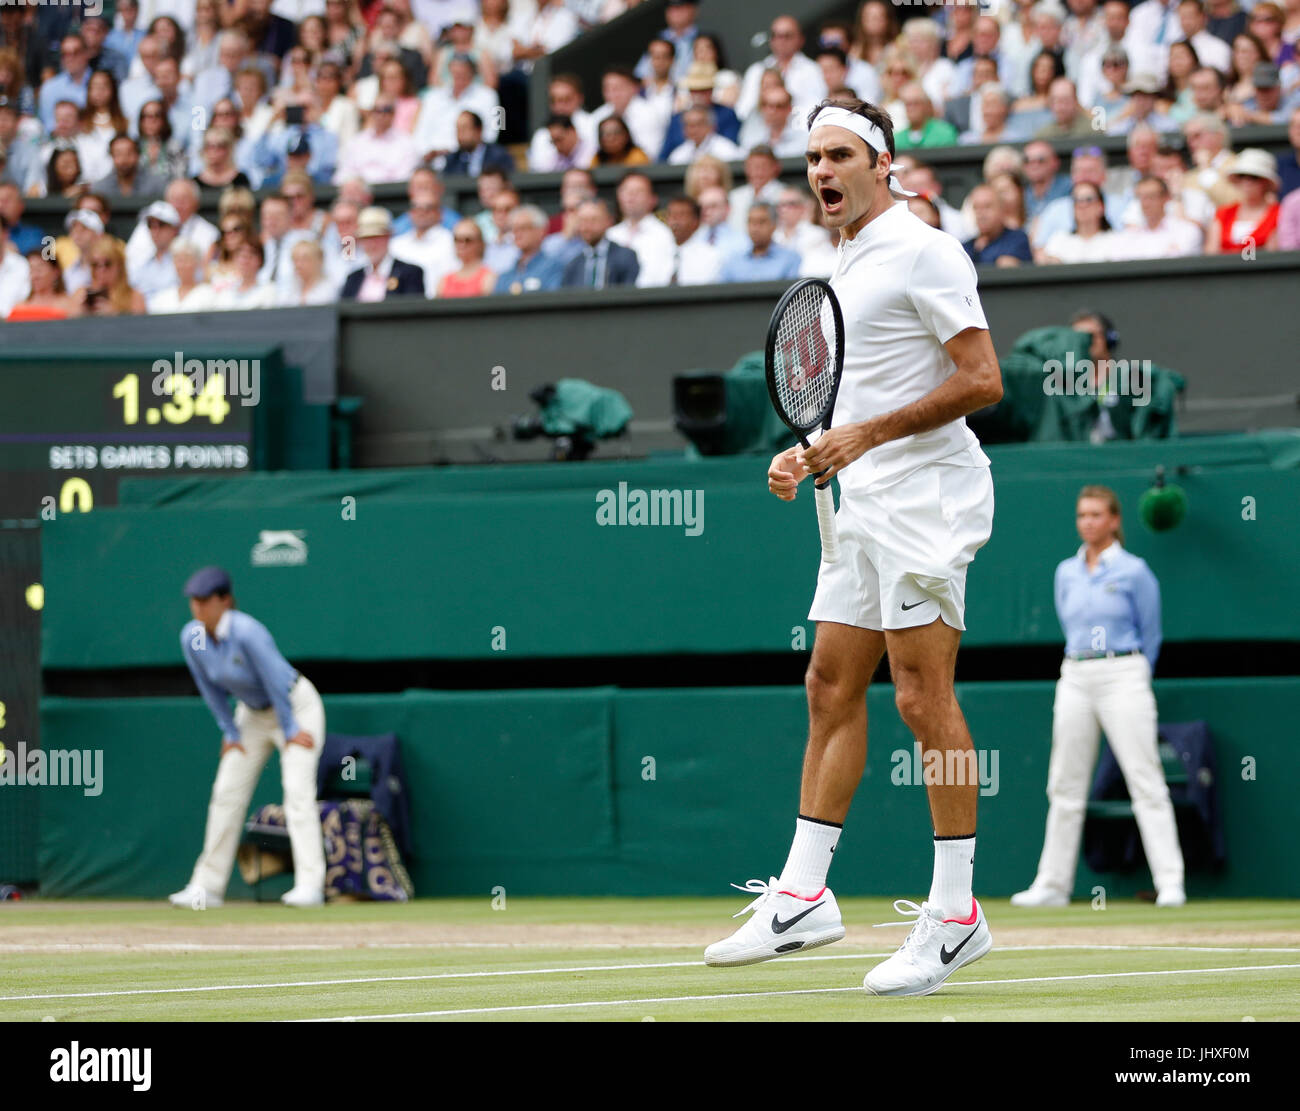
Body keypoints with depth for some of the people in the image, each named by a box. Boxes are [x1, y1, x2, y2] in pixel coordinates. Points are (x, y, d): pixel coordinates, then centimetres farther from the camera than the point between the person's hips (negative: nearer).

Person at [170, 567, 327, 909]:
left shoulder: (247, 633, -32)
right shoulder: (192, 638, -13)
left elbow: (276, 681, -26)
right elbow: (211, 690, 0)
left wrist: (290, 730, -19)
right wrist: (230, 732, 1)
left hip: (296, 705, -7)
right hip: (252, 713, 7)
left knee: (297, 788, -18)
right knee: (227, 793, 4)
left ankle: (309, 884, -24)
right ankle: (208, 885, 10)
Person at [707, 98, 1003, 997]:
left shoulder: (923, 252, -10)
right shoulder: (847, 269, 19)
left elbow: (982, 381, -17)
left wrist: (869, 435, -19)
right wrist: (809, 457, 13)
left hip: (926, 497, -10)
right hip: (863, 502, 10)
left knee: (922, 697, -10)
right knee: (832, 689, 8)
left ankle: (956, 914, -7)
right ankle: (802, 899, 12)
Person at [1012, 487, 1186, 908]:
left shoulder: (1133, 571, -1)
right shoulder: (1066, 573, 12)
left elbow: (1150, 635, 6)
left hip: (1123, 676, -5)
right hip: (1075, 680, 5)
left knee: (1145, 780, -9)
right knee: (1065, 785, 6)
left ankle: (1170, 883, -11)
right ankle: (1053, 883, 12)